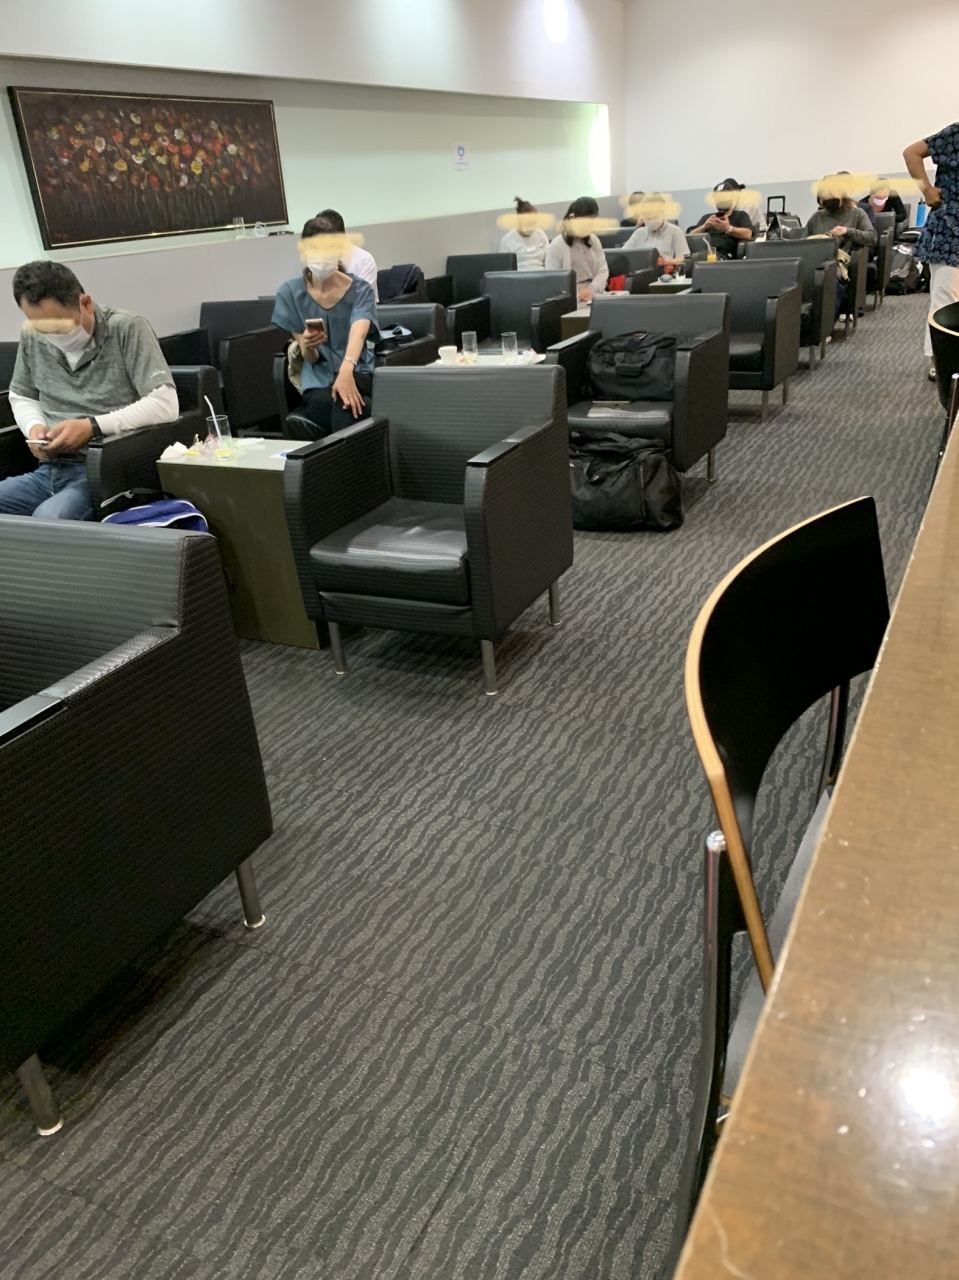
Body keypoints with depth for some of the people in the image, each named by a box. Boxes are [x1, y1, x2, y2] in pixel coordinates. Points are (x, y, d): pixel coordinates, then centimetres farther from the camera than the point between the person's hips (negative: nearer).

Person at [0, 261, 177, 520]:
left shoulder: (127, 329, -6)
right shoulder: (32, 337, 10)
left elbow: (166, 405, -15)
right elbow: (21, 397, 27)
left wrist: (92, 427, -18)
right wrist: (34, 426, 3)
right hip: (49, 471, 6)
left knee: (48, 519, -34)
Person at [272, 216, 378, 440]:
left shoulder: (360, 290, -3)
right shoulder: (290, 293, -1)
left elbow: (358, 334, -25)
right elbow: (310, 358, -1)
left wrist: (346, 370, -46)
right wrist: (307, 347, -26)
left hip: (359, 374, -1)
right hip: (318, 383, 1)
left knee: (345, 403, -36)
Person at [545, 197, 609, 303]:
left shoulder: (594, 241, 14)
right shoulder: (557, 246, -2)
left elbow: (603, 270, 11)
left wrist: (592, 289, -11)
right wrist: (576, 297, -22)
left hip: (594, 296, 5)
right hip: (572, 300, -5)